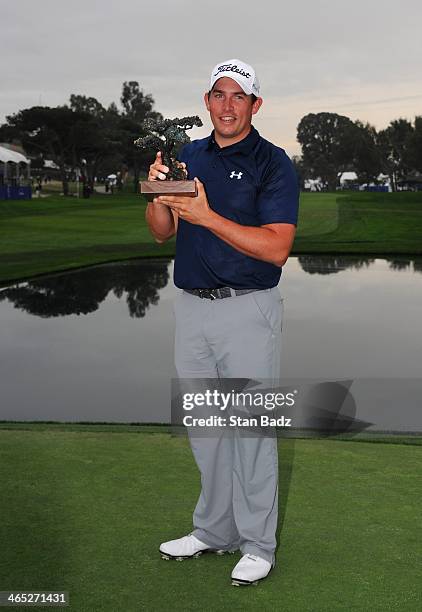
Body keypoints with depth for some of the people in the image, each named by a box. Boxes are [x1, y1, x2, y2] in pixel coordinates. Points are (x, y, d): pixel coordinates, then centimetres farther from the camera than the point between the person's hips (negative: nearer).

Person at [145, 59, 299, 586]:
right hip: (190, 306, 6)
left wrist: (206, 216, -25)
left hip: (248, 310, -6)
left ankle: (258, 544, 14)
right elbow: (162, 233, 10)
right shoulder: (188, 157, 11)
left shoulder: (273, 163, -8)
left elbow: (276, 247, -18)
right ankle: (215, 530, 29)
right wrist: (159, 193, -11)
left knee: (251, 427, 1)